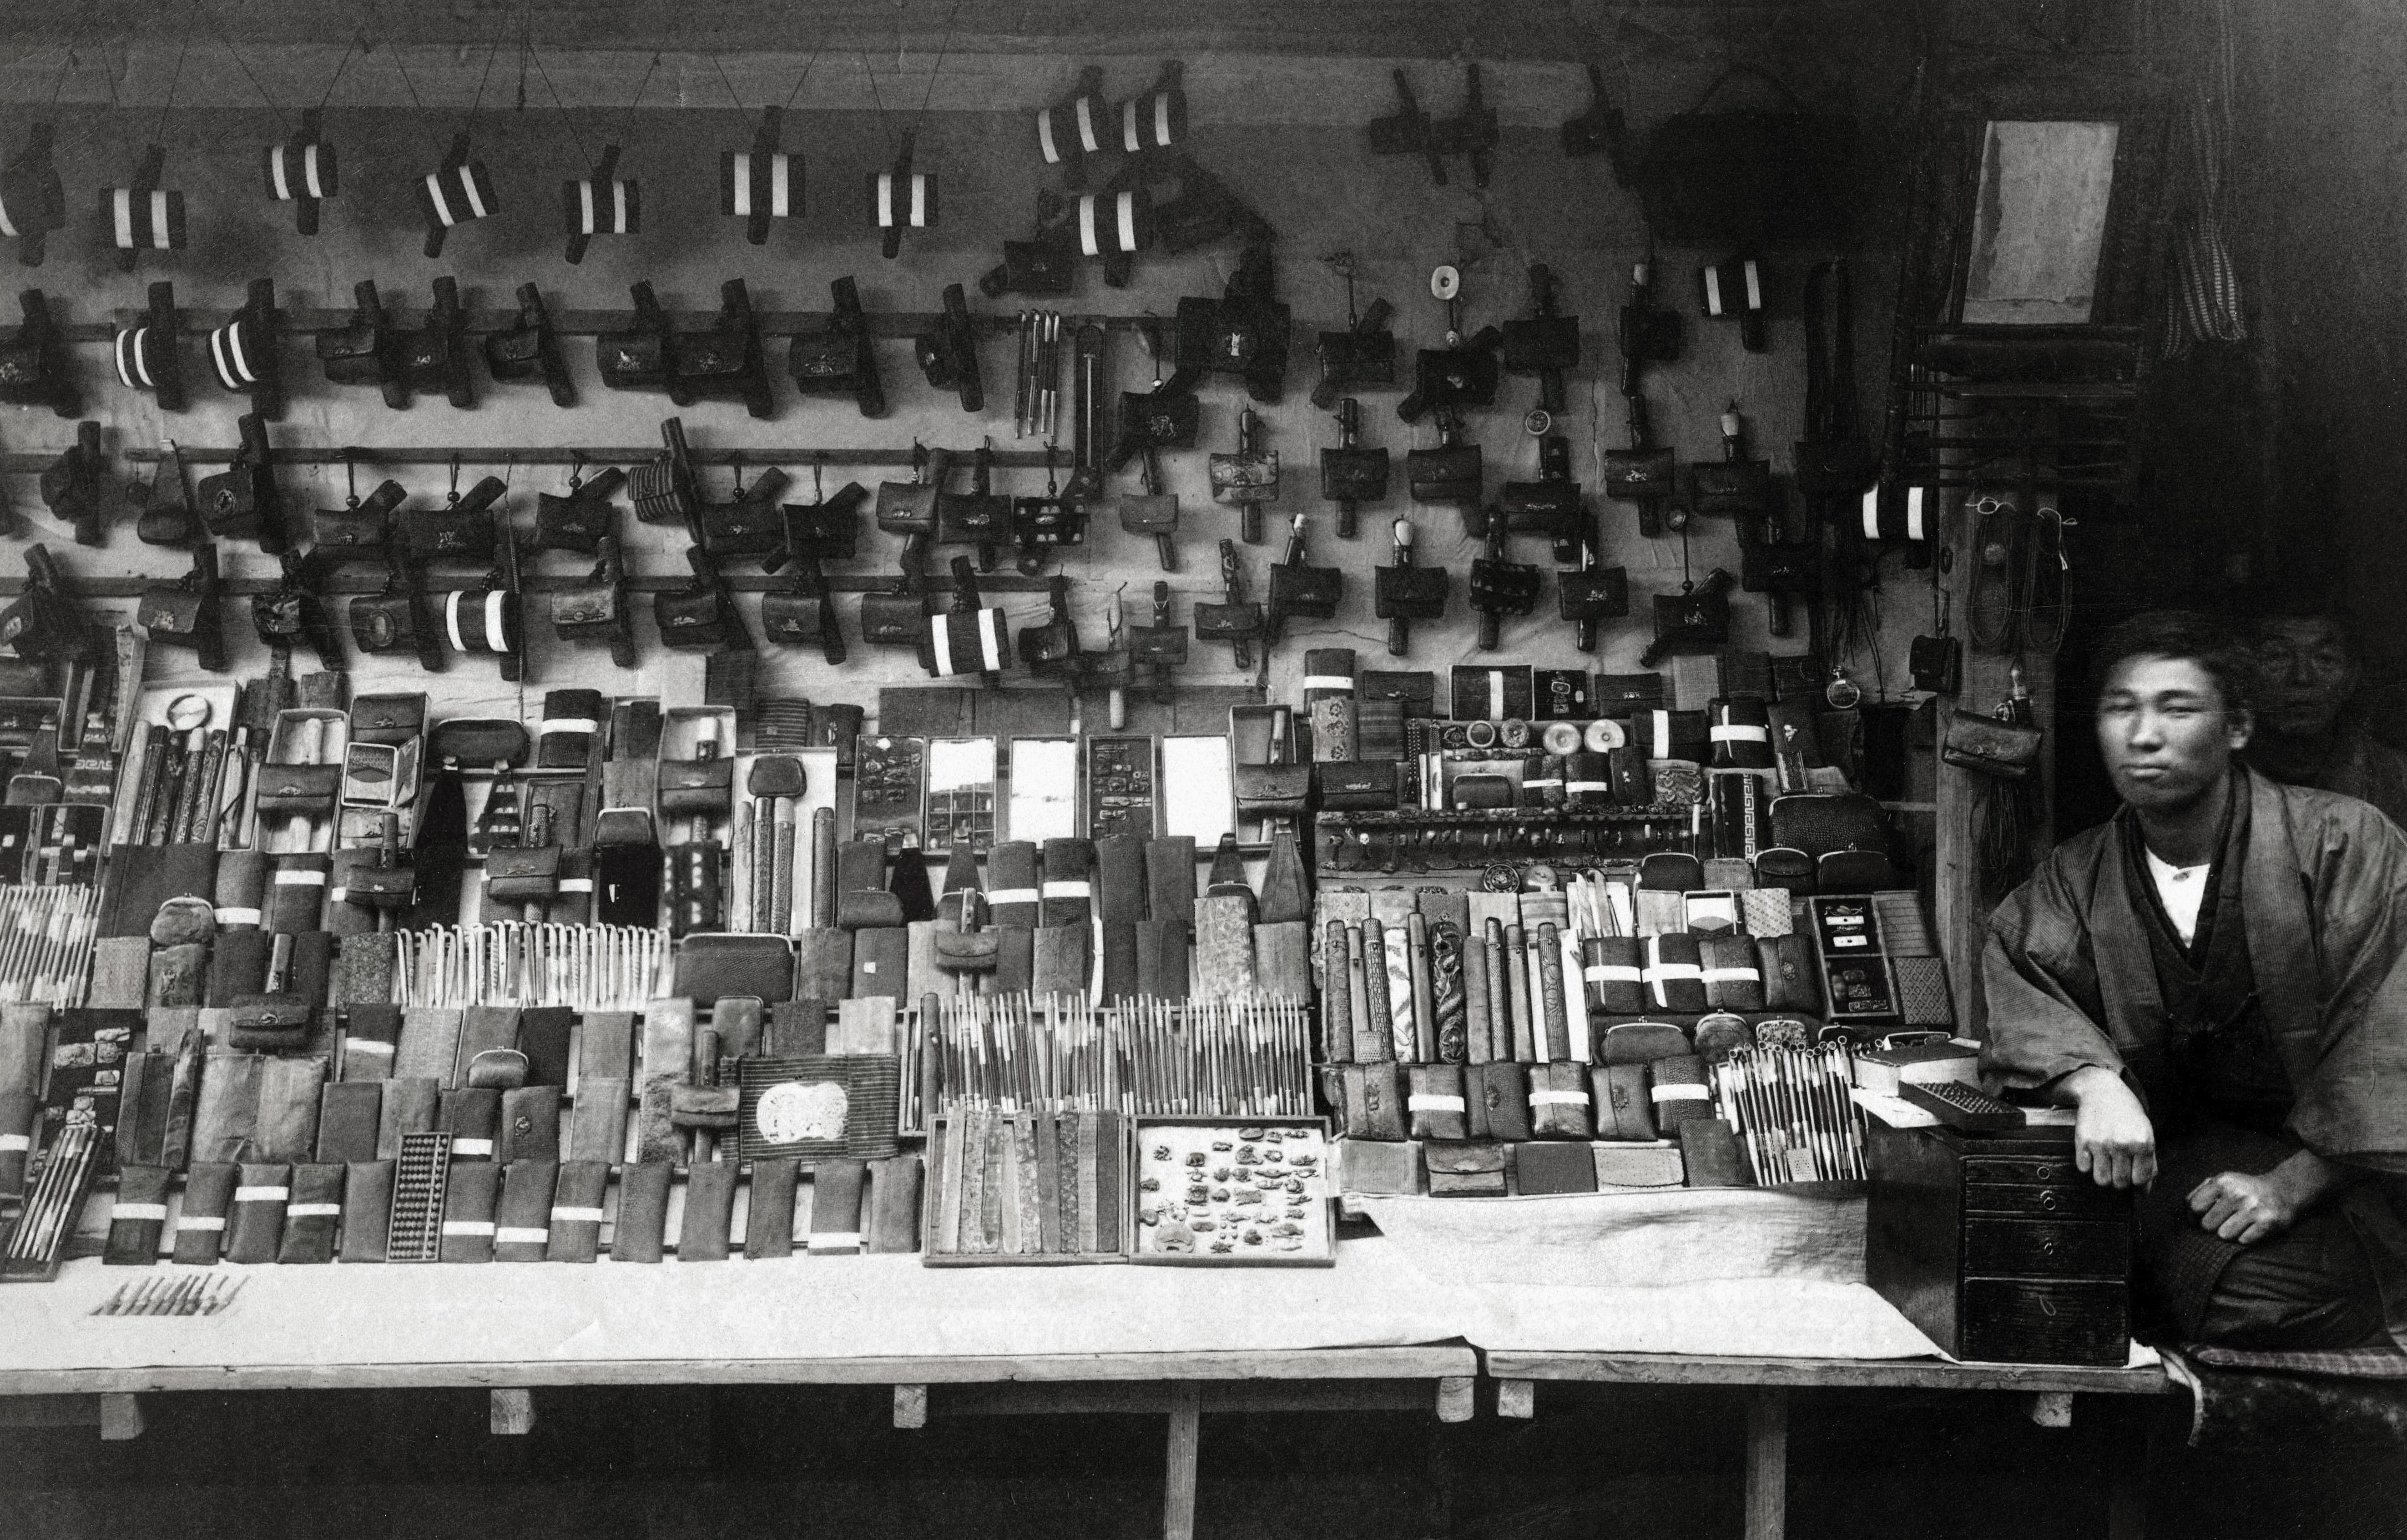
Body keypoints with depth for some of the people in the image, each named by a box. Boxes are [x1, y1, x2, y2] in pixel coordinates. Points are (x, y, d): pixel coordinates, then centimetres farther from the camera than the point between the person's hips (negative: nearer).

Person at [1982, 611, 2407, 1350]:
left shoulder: (2346, 842, -8)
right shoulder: (2078, 874, 7)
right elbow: (2011, 974, -7)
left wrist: (2291, 1185, -21)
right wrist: (2093, 1081, -28)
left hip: (2330, 1161, -4)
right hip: (2180, 1152, 4)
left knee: (2257, 1297, -32)